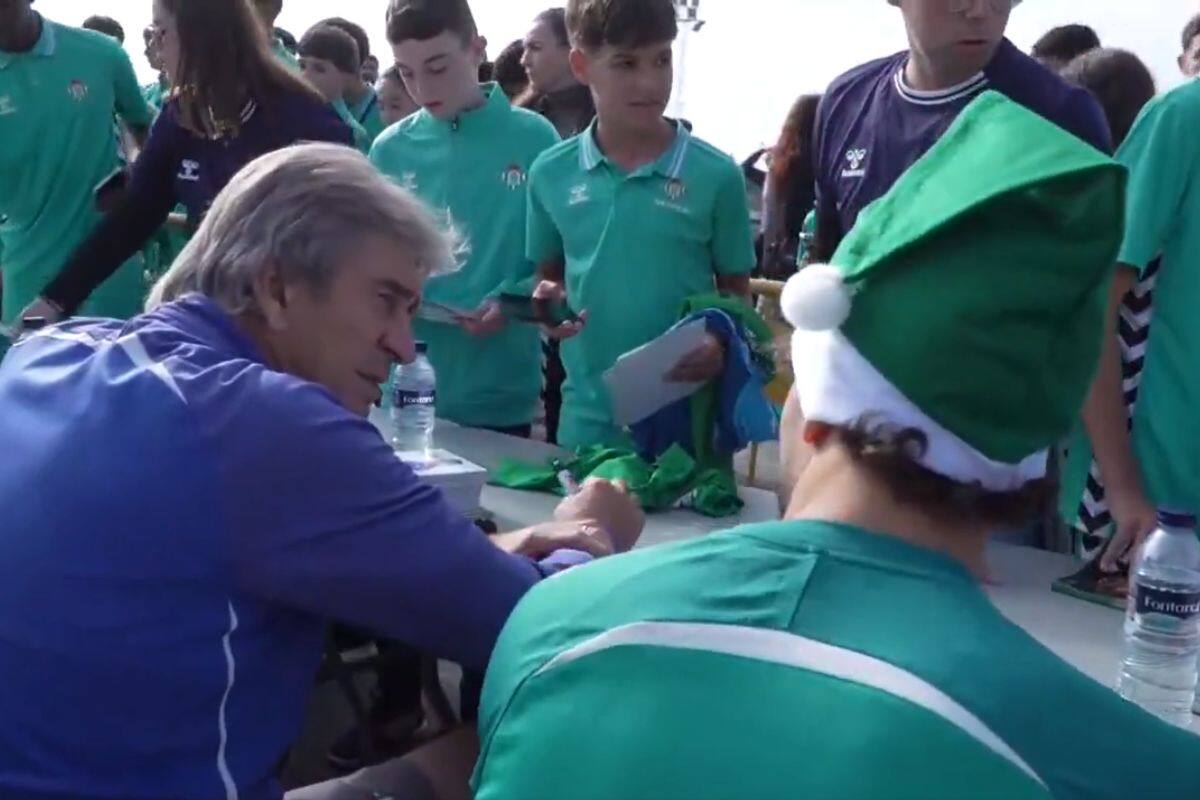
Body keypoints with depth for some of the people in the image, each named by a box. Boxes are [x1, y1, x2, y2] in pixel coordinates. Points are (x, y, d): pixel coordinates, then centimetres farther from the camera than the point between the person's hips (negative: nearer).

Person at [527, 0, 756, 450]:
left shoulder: (715, 174, -7)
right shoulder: (551, 174, 0)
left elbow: (735, 289, 3)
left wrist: (718, 342, -17)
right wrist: (549, 300, -8)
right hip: (588, 416, 2)